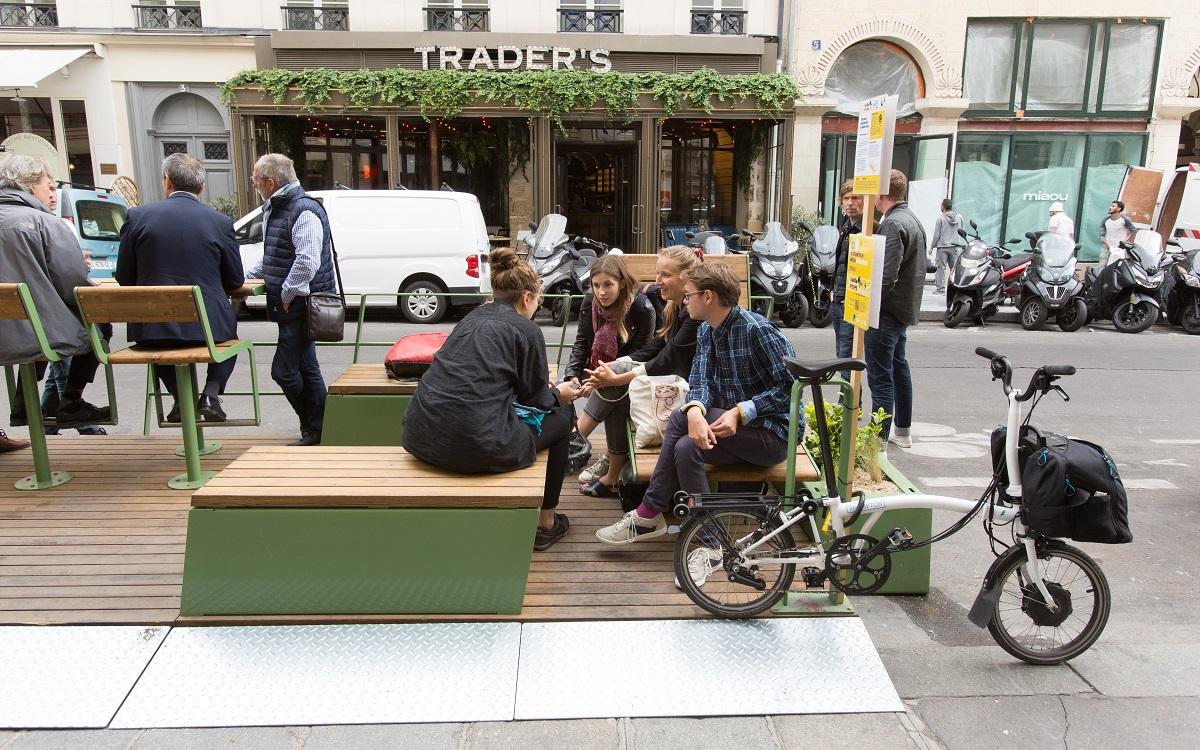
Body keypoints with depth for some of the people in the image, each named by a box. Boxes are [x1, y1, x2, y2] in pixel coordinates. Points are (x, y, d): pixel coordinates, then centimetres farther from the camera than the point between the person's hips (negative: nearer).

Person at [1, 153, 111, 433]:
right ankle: (71, 403, 16)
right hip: (41, 336, -7)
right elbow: (76, 287, -16)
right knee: (99, 323, 18)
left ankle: (25, 404, 32)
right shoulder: (46, 223, -13)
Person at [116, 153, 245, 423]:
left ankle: (180, 395, 17)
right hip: (208, 326, -1)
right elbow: (236, 281, 4)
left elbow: (124, 278, 4)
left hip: (152, 329, 1)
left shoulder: (137, 216, -2)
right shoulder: (220, 221, -4)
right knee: (230, 333, 33)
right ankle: (211, 393, 11)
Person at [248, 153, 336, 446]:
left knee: (284, 370, -7)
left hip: (299, 305, -10)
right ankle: (316, 431, 22)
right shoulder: (274, 209, 15)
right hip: (291, 307, 10)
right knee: (306, 368, 13)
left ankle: (314, 431, 7)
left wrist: (287, 295, -20)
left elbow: (307, 262, -26)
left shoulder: (304, 212, -17)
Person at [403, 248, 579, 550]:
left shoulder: (472, 318, 18)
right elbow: (535, 398, 7)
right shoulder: (526, 329, -1)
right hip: (476, 445, -7)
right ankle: (545, 524, 26)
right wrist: (558, 395, 29)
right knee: (560, 415, 18)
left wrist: (546, 389, 37)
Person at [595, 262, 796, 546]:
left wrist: (740, 412, -28)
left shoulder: (757, 330, -18)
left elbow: (790, 385, -19)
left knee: (679, 419, -21)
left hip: (772, 432, -6)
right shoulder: (706, 331, 6)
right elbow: (701, 383, -4)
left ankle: (648, 515, -9)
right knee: (686, 446, -21)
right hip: (735, 431, 7)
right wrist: (695, 410, -28)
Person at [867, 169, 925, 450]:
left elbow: (886, 277, -27)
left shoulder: (893, 224, -20)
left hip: (887, 311, -11)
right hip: (906, 308, 11)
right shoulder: (913, 219, 12)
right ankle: (902, 432, 33)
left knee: (880, 378, -7)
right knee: (898, 367, 21)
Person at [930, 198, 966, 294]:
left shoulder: (941, 219, -7)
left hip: (942, 247, -4)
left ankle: (940, 288, -2)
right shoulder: (959, 217, 5)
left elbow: (936, 235, -5)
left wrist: (932, 247, 4)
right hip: (956, 247, 4)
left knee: (941, 268, 0)